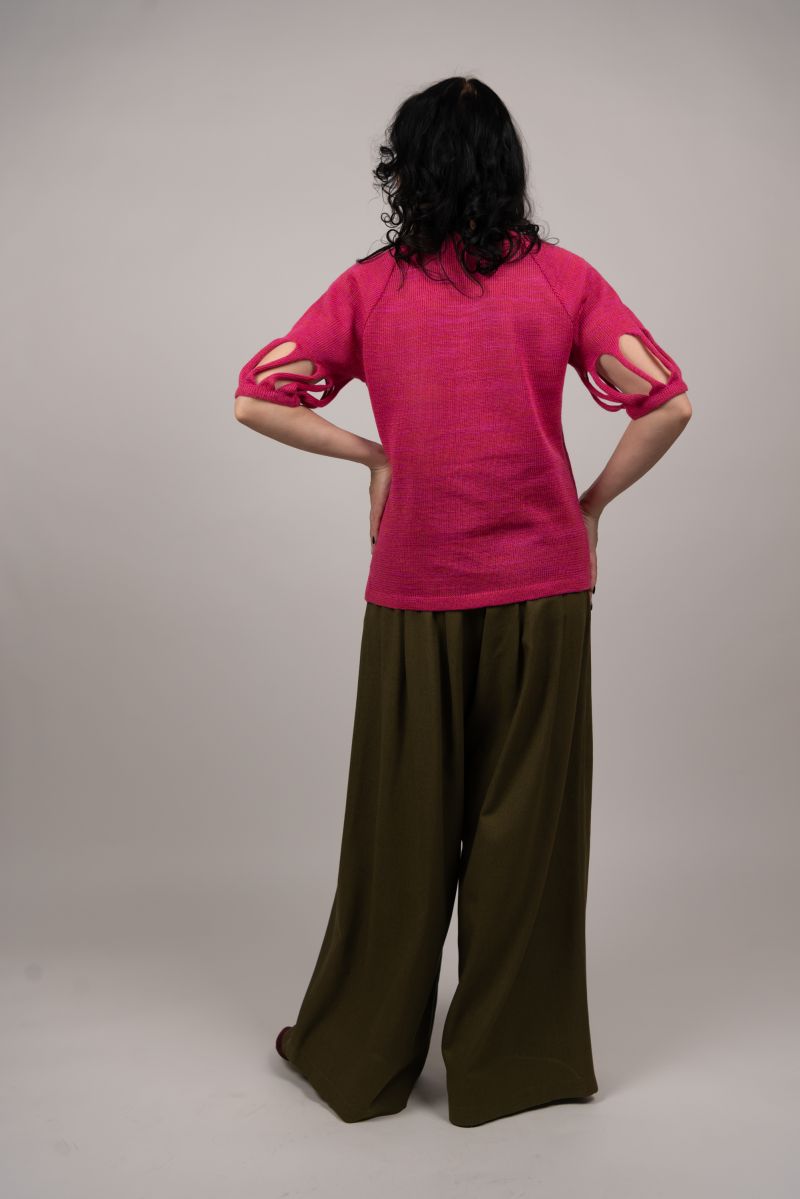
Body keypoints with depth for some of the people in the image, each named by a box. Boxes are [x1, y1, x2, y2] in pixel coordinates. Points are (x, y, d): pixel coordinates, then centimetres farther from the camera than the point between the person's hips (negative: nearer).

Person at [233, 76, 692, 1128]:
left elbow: (258, 401, -3)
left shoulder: (370, 289, 0)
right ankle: (515, 1059, 22)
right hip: (543, 586, 0)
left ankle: (361, 1054, 27)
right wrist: (593, 502, 5)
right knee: (526, 820, 9)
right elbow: (667, 406, -7)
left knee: (401, 822, 11)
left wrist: (373, 457, 6)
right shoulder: (562, 278, -1)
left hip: (414, 593, 1)